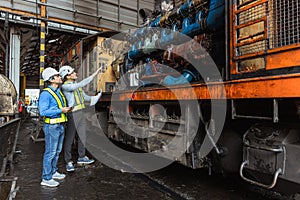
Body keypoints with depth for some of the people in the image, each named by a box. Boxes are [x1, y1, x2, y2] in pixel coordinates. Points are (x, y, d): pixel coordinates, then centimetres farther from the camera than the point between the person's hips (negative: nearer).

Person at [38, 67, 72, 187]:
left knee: (57, 151, 17)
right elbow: (43, 112, -21)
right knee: (50, 152, -1)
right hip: (52, 127, -9)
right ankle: (46, 178, 11)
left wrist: (66, 109, 6)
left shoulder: (59, 92, 12)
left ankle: (53, 172, 32)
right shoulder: (46, 94, -15)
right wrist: (60, 111, -21)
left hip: (60, 126, 9)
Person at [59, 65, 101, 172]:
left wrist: (94, 97, 1)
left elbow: (84, 97, 19)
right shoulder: (65, 86, -14)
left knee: (82, 136, 15)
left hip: (80, 113, 8)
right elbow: (81, 85, -27)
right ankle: (68, 162, 16)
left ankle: (81, 157, 30)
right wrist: (93, 75, -27)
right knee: (69, 138, 3)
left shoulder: (76, 84, 12)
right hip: (72, 114, -8)